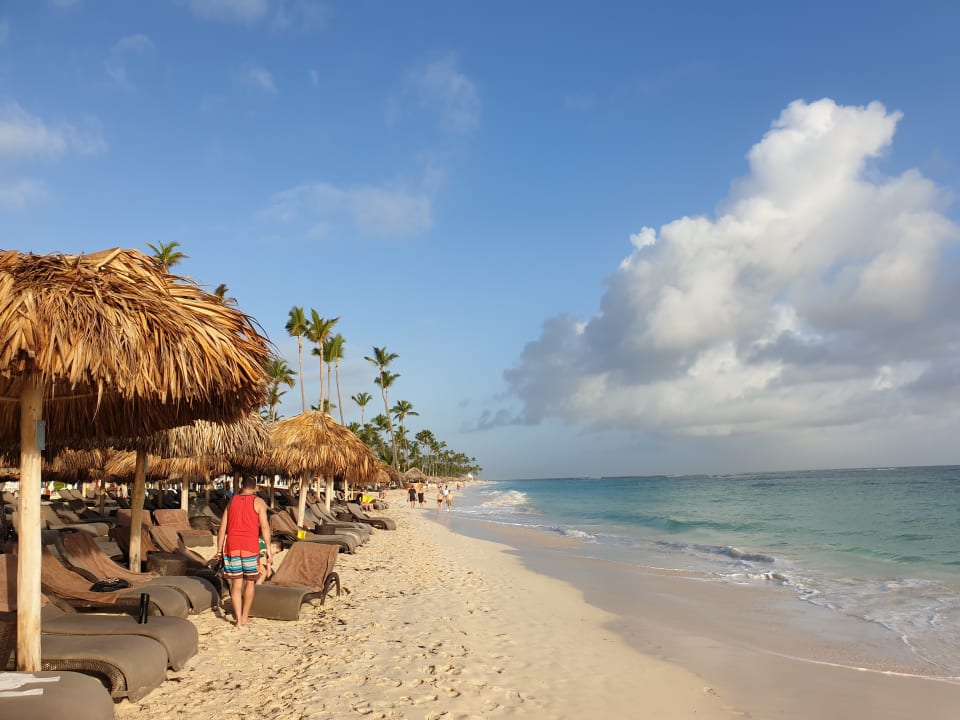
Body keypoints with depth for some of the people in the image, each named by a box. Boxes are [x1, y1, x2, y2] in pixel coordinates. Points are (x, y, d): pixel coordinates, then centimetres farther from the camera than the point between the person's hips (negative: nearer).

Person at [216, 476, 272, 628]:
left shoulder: (232, 501, 10)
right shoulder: (258, 502, 0)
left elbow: (222, 528, 9)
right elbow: (264, 527, -6)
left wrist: (219, 550, 14)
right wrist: (269, 550, -3)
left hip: (232, 547, 2)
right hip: (250, 547, -2)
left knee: (236, 584, 6)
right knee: (250, 582, 13)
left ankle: (238, 619, 1)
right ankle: (245, 617, 19)